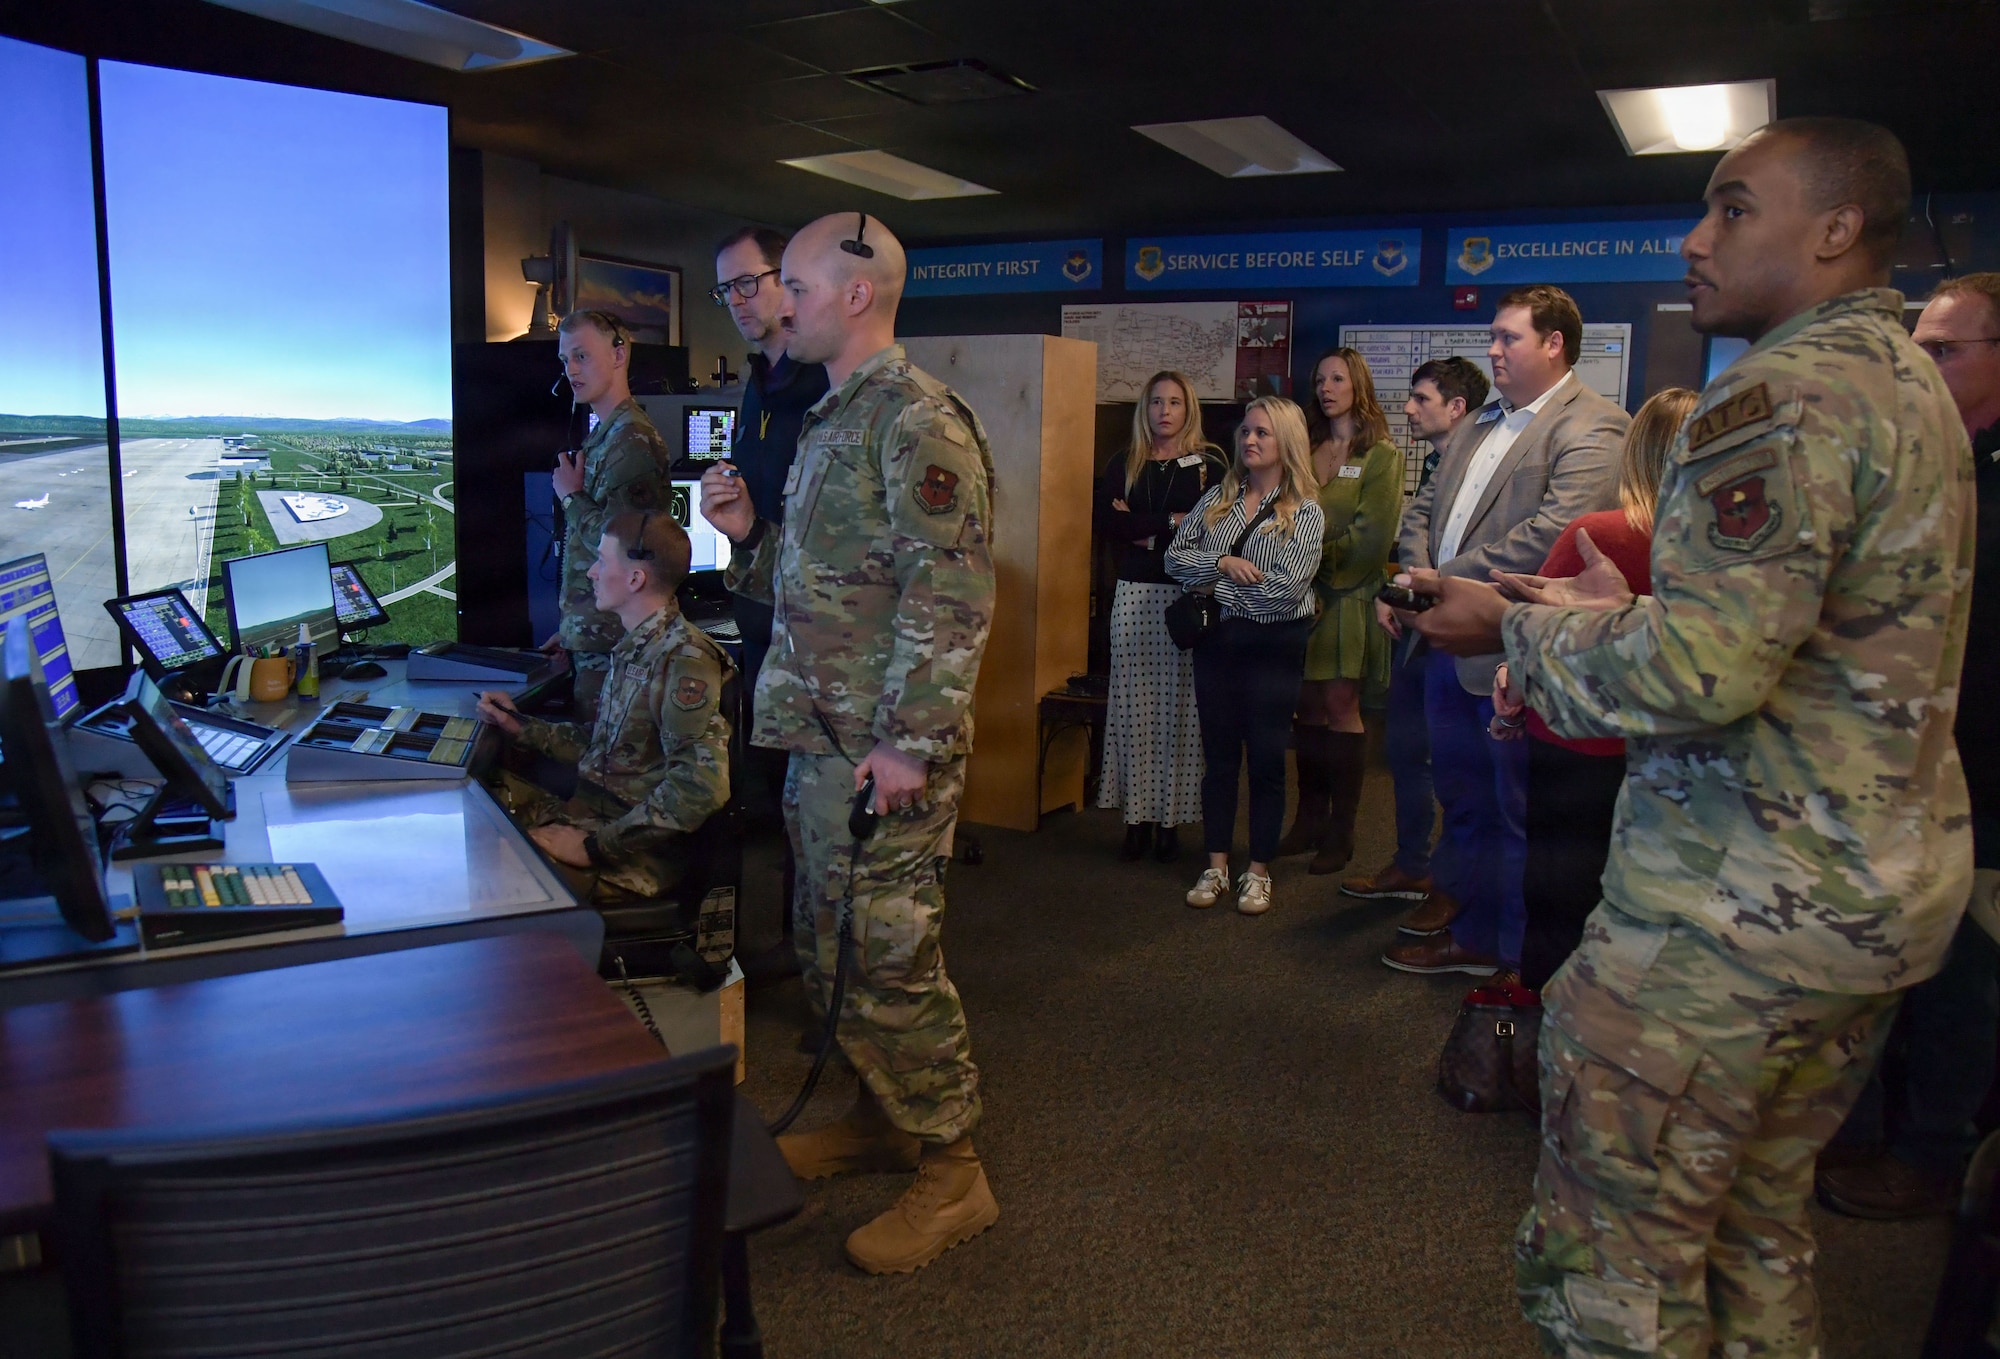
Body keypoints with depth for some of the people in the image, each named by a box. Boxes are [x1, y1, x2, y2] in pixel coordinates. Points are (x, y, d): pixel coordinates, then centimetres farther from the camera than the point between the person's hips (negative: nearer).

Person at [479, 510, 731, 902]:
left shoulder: (685, 661, -19)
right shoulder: (635, 648, 12)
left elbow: (701, 787, -29)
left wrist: (595, 846, -25)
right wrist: (521, 728, 17)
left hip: (636, 856, -10)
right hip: (588, 817, 10)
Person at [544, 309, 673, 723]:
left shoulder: (632, 440, -16)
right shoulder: (601, 434, 15)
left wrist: (571, 496, -8)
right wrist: (571, 629, 20)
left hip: (611, 644, -10)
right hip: (588, 637, 10)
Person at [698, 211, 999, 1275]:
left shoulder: (918, 420, -14)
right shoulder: (830, 420, 17)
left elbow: (950, 594, -22)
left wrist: (909, 741, -24)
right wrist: (747, 534, 6)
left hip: (886, 750, -10)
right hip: (820, 739, 10)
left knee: (886, 960, -2)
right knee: (827, 949, 18)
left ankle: (951, 1169, 14)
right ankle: (880, 1116, 36)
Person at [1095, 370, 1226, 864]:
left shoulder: (1209, 463, 4)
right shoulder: (1125, 465, 11)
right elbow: (1106, 521, -2)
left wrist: (1144, 531, -8)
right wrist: (1172, 521, -8)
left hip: (1188, 596, -2)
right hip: (1135, 595, 2)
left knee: (1179, 707, -2)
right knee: (1134, 704, 1)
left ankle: (1171, 819, 5)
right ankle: (1137, 817, 7)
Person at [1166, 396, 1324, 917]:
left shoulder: (1305, 513, -5)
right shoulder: (1217, 498, 8)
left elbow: (1286, 587, -17)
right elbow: (1175, 557, 2)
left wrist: (1217, 585, -10)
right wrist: (1223, 563, -15)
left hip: (1273, 646, -4)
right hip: (1218, 641, 4)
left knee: (1266, 759, 5)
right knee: (1219, 756, 10)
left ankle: (1258, 871, 17)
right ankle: (1216, 866, 20)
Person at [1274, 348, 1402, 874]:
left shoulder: (1381, 454, 0)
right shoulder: (1307, 450, 15)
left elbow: (1373, 533, -8)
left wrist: (1321, 559, -11)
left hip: (1348, 593, -4)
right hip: (1302, 593, 5)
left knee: (1340, 704, -5)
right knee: (1306, 704, 4)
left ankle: (1341, 830, 4)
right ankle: (1310, 818, 14)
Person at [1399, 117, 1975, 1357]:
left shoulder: (1785, 394, -17)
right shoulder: (1913, 383, 15)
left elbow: (1700, 670, -27)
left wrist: (1519, 627, -12)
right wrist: (1621, 614, 17)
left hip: (1740, 904, -10)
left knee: (1615, 1255, 2)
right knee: (1760, 1223, 22)